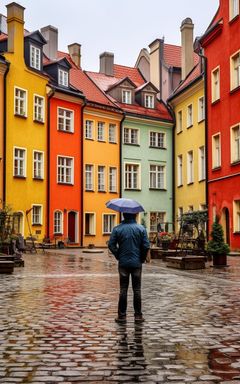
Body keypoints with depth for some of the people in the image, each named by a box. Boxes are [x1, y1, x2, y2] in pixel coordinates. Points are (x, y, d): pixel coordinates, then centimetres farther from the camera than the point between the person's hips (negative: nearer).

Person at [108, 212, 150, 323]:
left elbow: (111, 244, -7)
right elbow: (146, 246, -8)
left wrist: (118, 256, 6)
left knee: (123, 290, 6)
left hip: (123, 263, 0)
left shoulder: (117, 229, -3)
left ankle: (121, 315, 8)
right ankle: (138, 315, 10)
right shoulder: (141, 229, -4)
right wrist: (142, 258, 5)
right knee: (137, 290, 7)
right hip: (137, 263, 0)